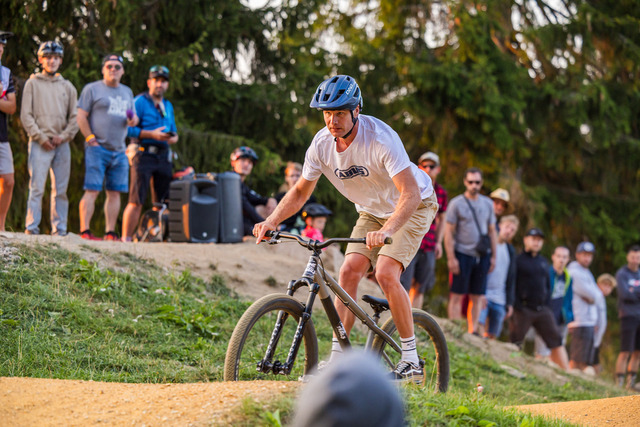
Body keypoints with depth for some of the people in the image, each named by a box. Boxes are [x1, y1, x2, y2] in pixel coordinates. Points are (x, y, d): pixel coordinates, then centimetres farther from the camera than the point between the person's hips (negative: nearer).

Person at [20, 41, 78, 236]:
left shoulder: (67, 86, 18)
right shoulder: (33, 83, 9)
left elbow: (74, 117, 14)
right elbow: (26, 115, 1)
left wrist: (64, 136, -2)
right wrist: (41, 137, -8)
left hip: (62, 145, 3)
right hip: (39, 144, -3)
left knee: (61, 190, 2)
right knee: (37, 187, -11)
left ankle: (59, 230, 5)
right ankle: (31, 228, -13)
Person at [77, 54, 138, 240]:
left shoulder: (127, 92, 21)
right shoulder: (92, 89, 3)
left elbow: (133, 117, 27)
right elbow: (81, 117, -3)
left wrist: (133, 120, 2)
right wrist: (91, 139, -11)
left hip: (119, 151, 6)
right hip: (97, 148, -6)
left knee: (115, 192, 4)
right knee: (92, 190, -12)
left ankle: (110, 233, 9)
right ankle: (85, 231, -14)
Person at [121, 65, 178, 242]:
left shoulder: (168, 106, 20)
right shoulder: (140, 102, -2)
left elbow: (173, 131, 24)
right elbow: (128, 129, -9)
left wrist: (173, 138, 0)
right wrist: (152, 134, -18)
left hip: (163, 157, 7)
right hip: (144, 154, -7)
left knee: (161, 201, 5)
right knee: (137, 200, -12)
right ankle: (126, 238, -11)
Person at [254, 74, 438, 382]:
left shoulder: (381, 138, -32)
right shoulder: (322, 144, -15)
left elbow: (410, 194, -39)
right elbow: (301, 191, -1)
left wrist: (385, 231, -54)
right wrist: (272, 221, -18)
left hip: (413, 207, -6)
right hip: (372, 211, 6)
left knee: (385, 273, -23)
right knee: (349, 271, -12)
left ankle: (411, 361, -12)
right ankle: (336, 360, -7)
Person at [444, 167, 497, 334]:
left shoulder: (487, 203, 12)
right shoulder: (457, 203, -1)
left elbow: (492, 231, 17)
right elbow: (448, 232, -4)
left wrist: (493, 256, 11)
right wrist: (451, 258, -10)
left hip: (482, 256, 4)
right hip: (462, 254, -4)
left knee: (477, 296, 4)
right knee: (457, 295, -5)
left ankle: (473, 331, 9)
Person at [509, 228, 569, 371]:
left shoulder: (543, 262, 18)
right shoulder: (518, 260, -1)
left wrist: (546, 302, 6)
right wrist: (516, 305, -15)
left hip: (542, 309, 5)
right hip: (523, 309, -5)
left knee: (556, 340, 1)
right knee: (515, 342, -5)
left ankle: (566, 371, 1)